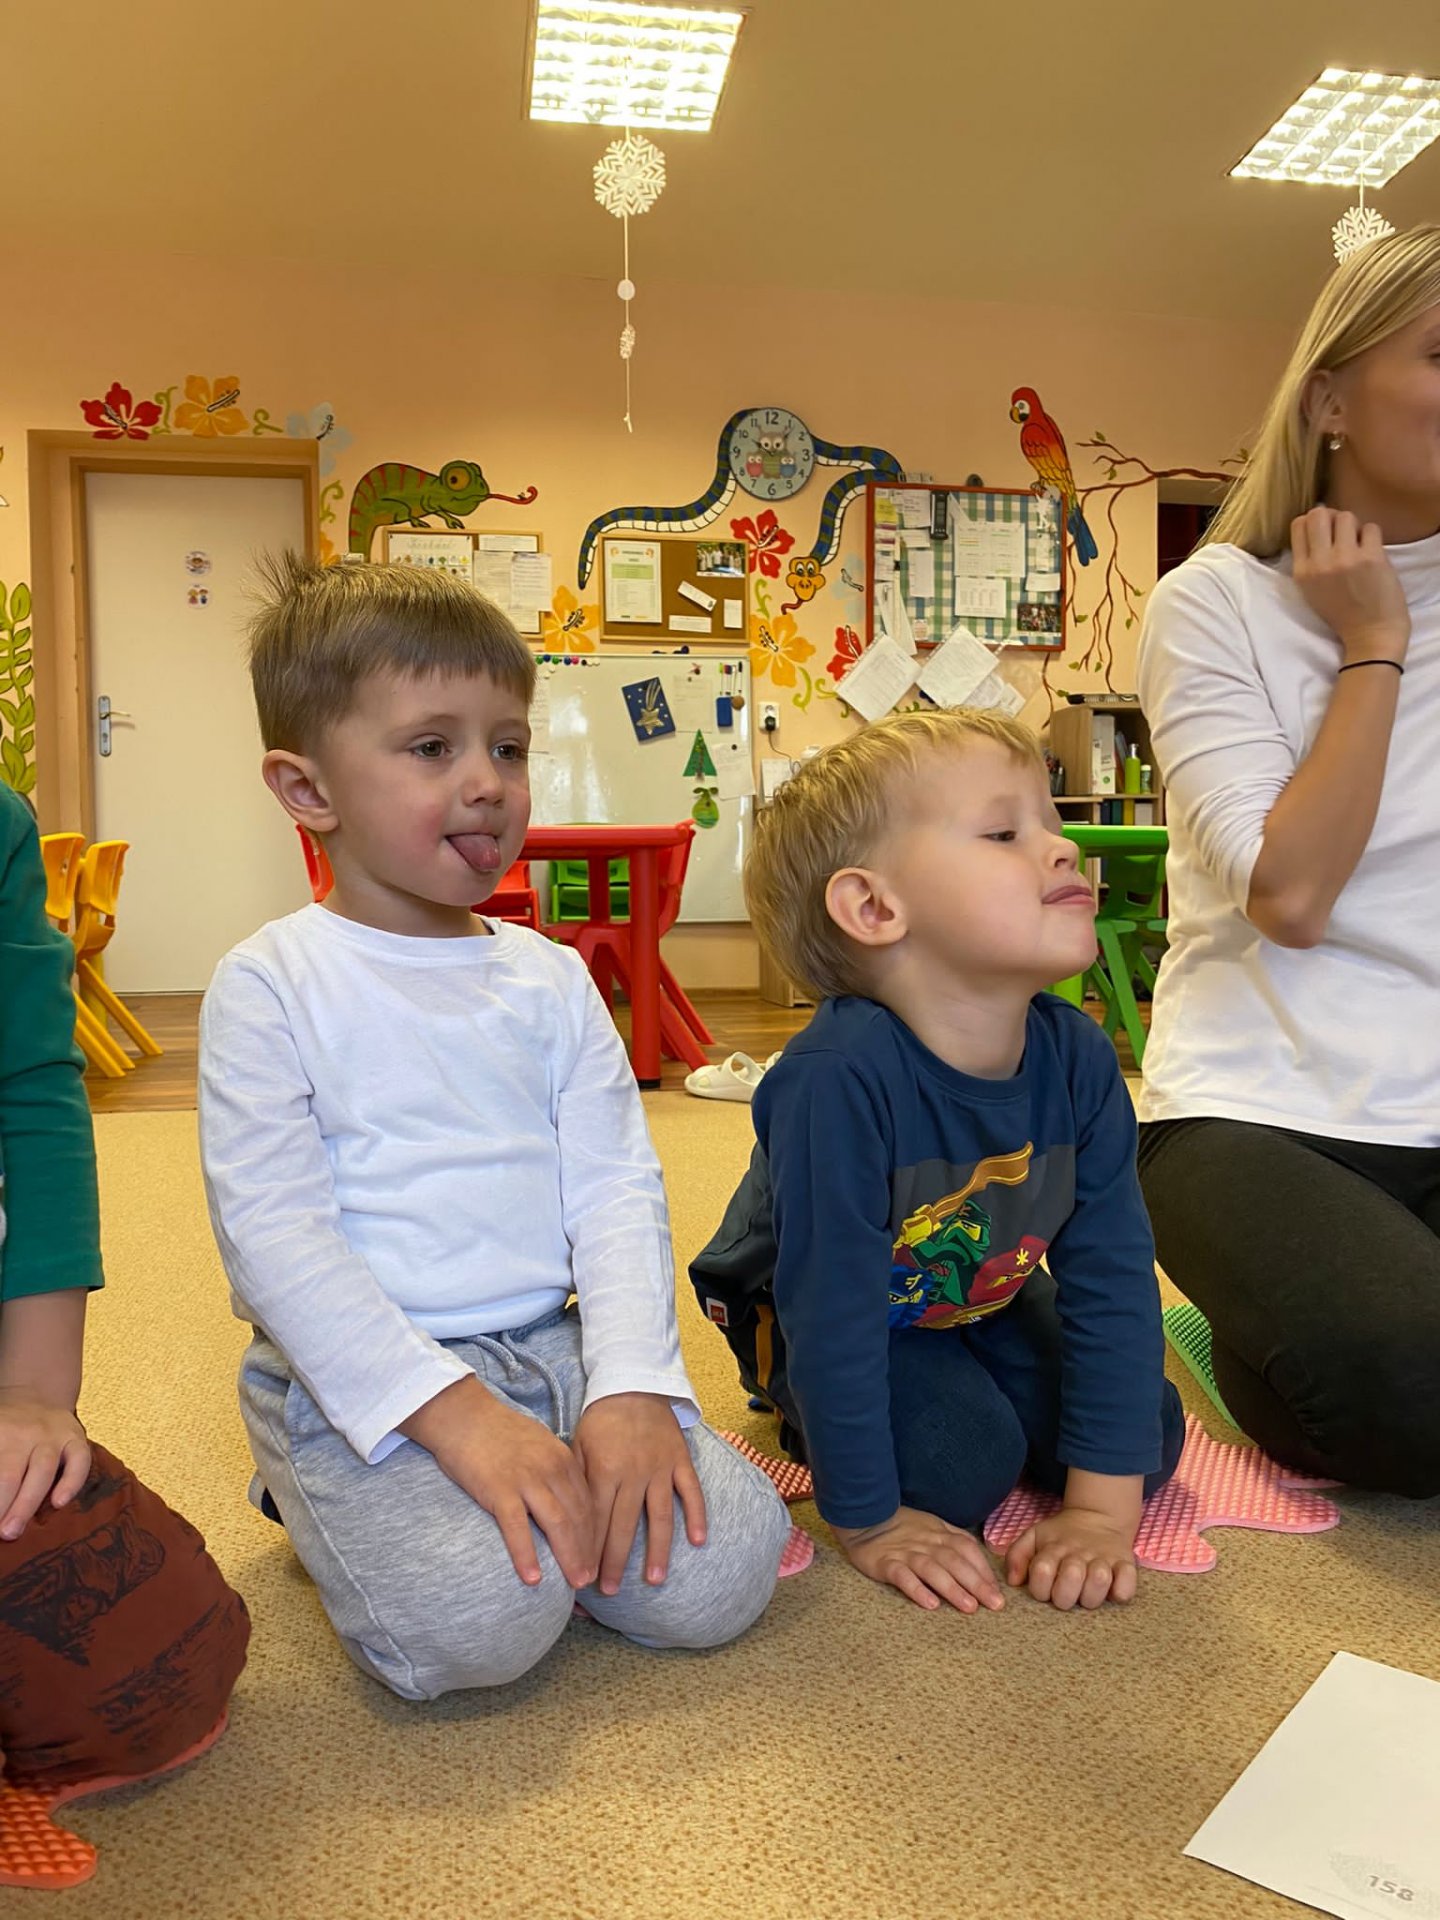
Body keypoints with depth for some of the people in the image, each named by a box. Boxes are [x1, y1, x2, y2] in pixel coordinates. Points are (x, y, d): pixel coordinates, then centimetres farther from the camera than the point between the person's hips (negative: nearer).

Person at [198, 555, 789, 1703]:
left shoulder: (552, 980, 8)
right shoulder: (271, 985, -5)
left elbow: (617, 1191, 2)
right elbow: (274, 1235, -12)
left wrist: (632, 1387, -14)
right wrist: (453, 1411, -21)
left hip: (552, 1347, 4)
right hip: (357, 1376, -3)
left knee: (720, 1575, -14)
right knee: (479, 1623, -27)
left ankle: (527, 1502, 13)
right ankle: (368, 1508, 6)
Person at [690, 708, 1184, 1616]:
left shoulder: (1078, 1059, -23)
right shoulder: (837, 1079, -41)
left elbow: (1112, 1278, -18)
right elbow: (831, 1310, -34)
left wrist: (1103, 1507, -19)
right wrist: (869, 1523, -24)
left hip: (977, 1297, 6)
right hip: (805, 1309, -5)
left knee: (1148, 1441, -3)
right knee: (957, 1467, -25)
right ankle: (807, 1415, 7)